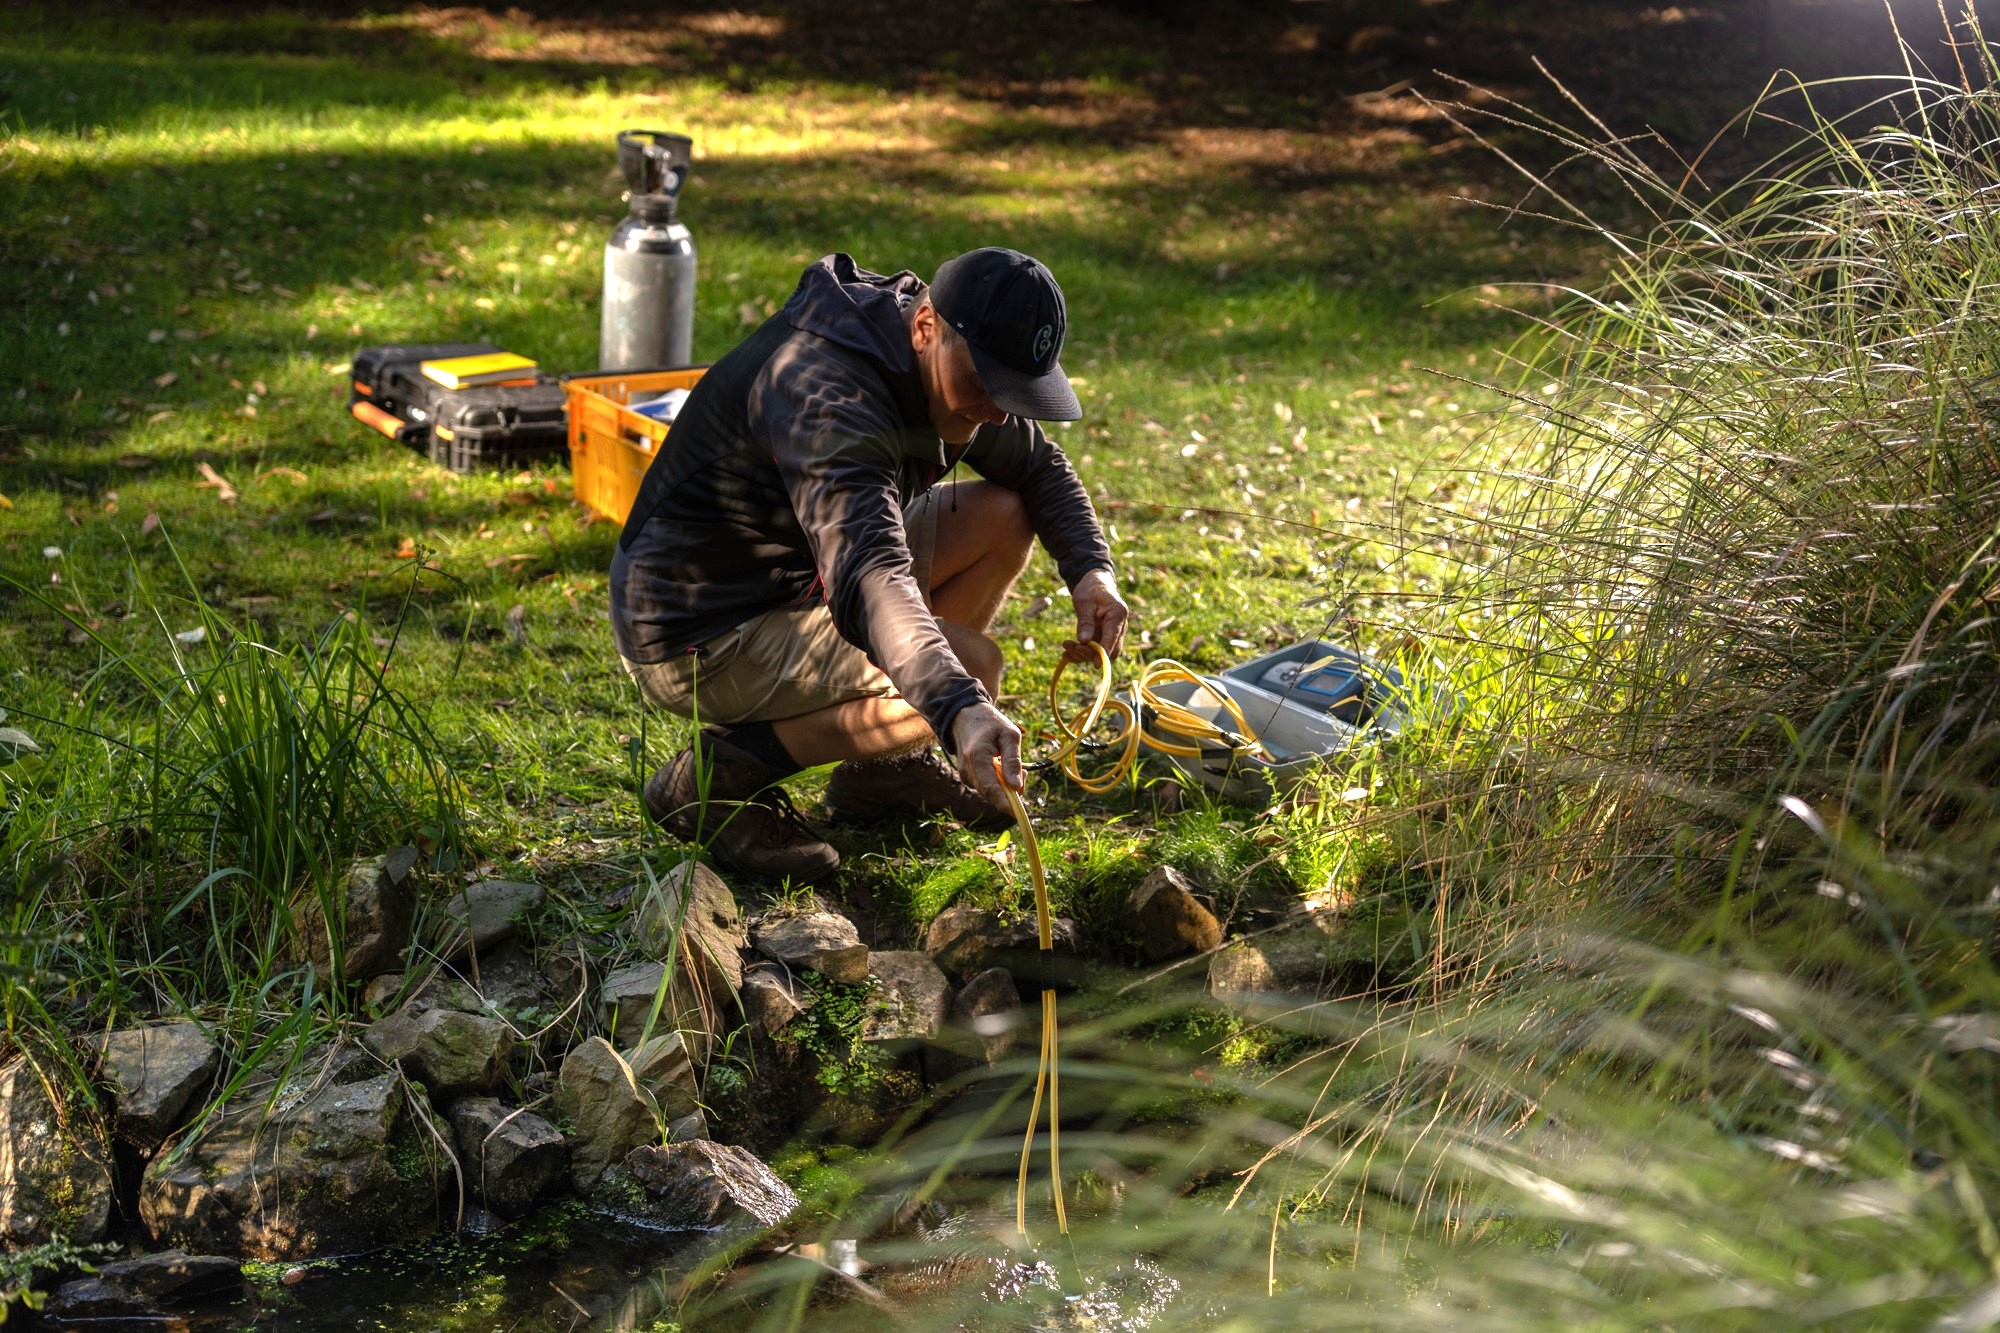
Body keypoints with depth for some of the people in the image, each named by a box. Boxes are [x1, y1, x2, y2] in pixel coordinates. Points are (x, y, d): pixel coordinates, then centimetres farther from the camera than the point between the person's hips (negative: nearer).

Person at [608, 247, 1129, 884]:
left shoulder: (951, 368, -1)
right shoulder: (826, 395, -31)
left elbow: (1039, 466, 15)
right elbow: (868, 578, -45)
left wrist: (1091, 568, -4)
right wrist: (962, 708, -58)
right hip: (700, 633, -10)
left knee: (1000, 518, 4)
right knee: (970, 665, -22)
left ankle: (880, 767, 12)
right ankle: (712, 777, -11)